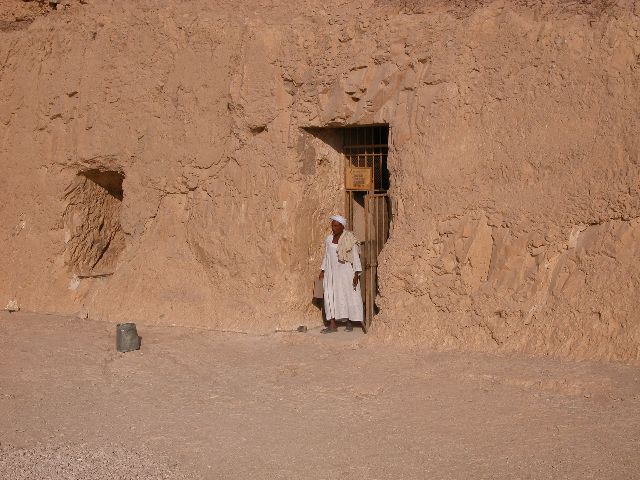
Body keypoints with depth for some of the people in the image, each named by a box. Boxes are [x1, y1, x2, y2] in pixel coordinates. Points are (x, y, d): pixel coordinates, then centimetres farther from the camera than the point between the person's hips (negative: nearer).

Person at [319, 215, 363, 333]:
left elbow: (355, 257, -7)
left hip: (346, 272, -4)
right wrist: (323, 270, 12)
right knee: (330, 296, -4)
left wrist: (356, 274, -13)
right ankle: (332, 324, -5)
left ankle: (349, 322, 15)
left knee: (348, 295, 1)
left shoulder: (349, 239, -7)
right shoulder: (329, 239, 8)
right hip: (332, 272, 4)